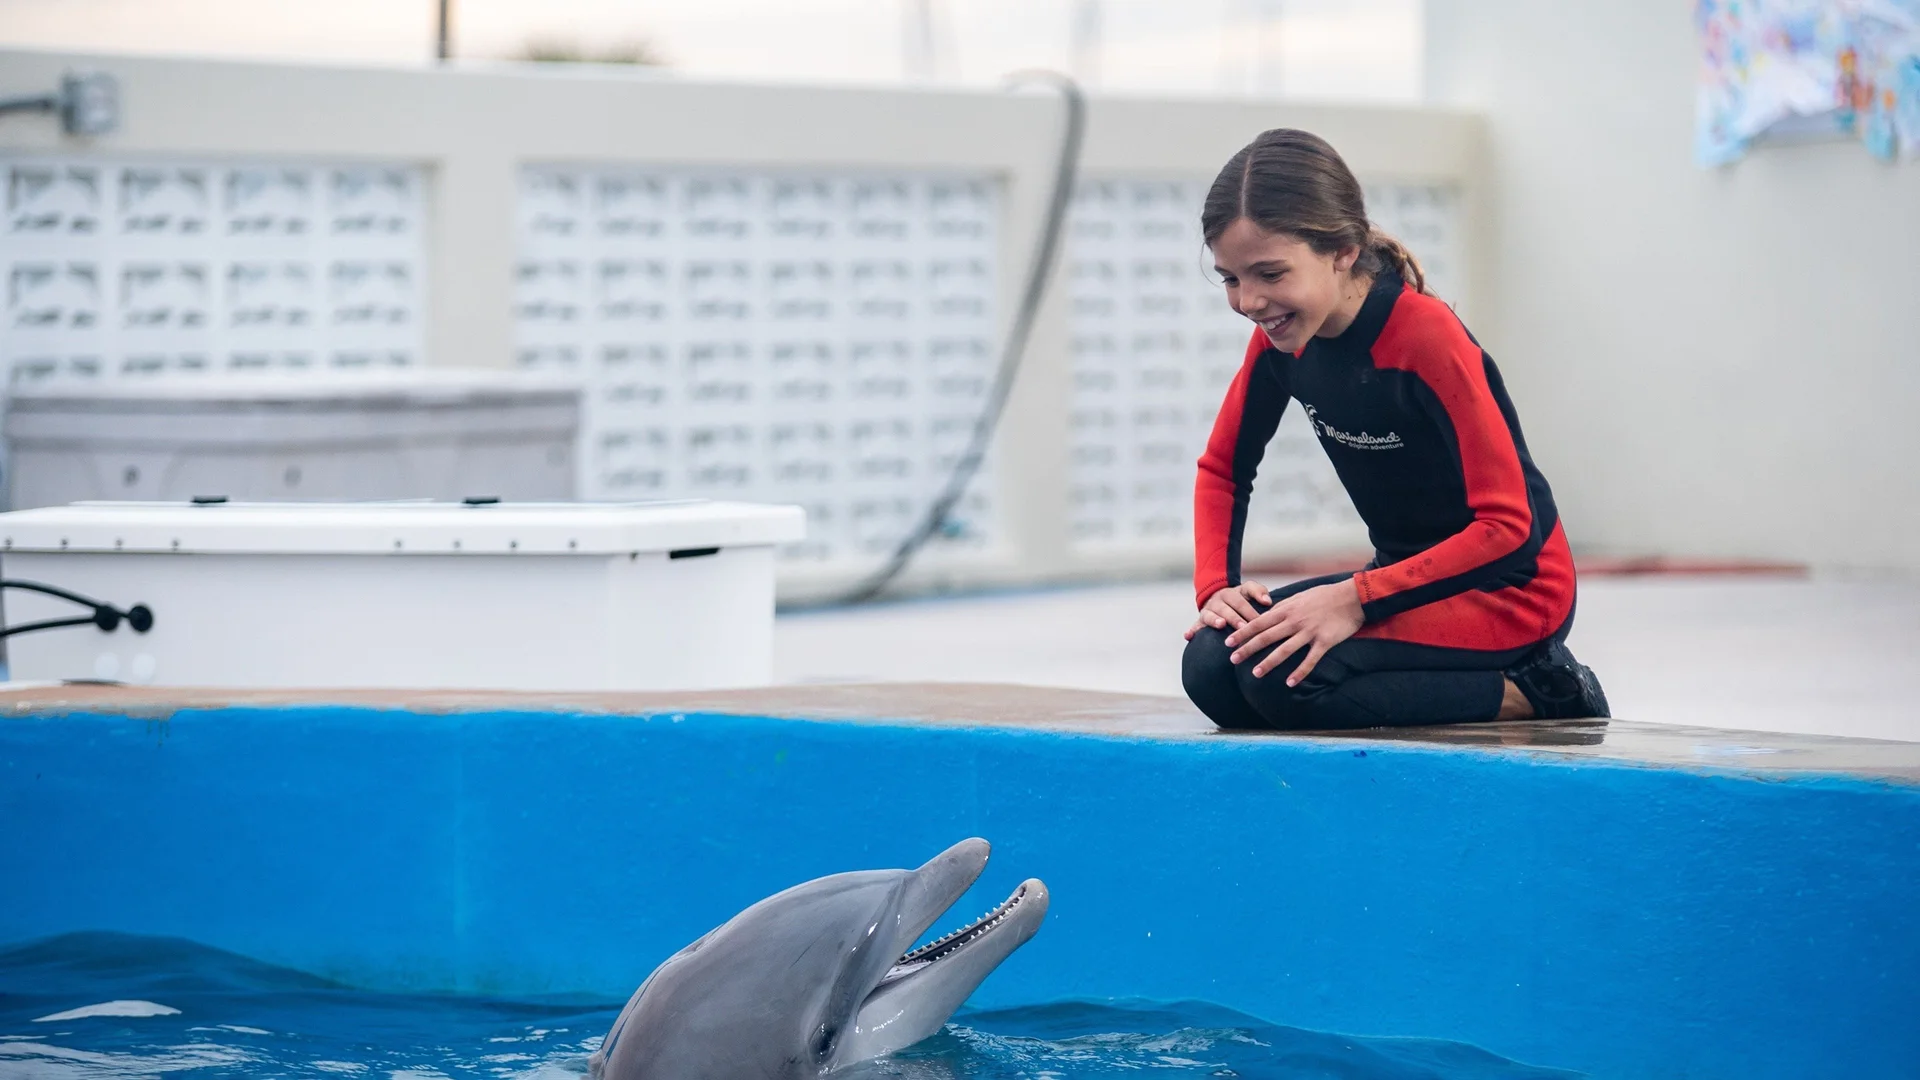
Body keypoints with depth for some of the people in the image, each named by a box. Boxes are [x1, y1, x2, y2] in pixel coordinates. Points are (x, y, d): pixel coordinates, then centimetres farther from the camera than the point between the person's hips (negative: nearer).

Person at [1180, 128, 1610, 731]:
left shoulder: (1426, 338, -24)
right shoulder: (1281, 334, -2)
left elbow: (1506, 526, -25)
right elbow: (1223, 468, 11)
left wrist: (1354, 599, -31)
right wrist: (1216, 586, -8)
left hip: (1510, 586, -8)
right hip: (1412, 574, 8)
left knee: (1281, 676, -29)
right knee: (1211, 668, -14)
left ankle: (1531, 694, -10)